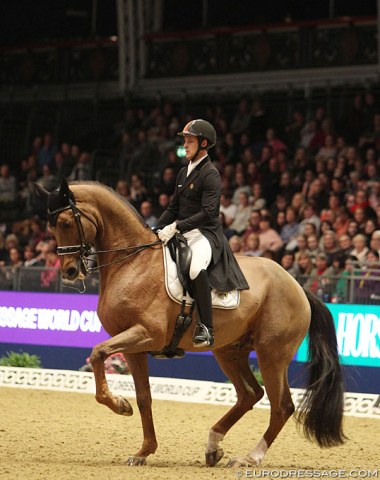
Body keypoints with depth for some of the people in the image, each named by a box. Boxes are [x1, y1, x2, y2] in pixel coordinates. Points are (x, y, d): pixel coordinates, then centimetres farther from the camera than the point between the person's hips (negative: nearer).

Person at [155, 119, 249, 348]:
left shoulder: (210, 174, -10)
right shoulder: (184, 172, 17)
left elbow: (208, 213, -19)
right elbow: (173, 208, 21)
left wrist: (176, 227, -23)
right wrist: (158, 230, 6)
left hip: (206, 234, -10)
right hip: (182, 234, 10)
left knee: (196, 267, -38)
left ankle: (207, 329, -35)